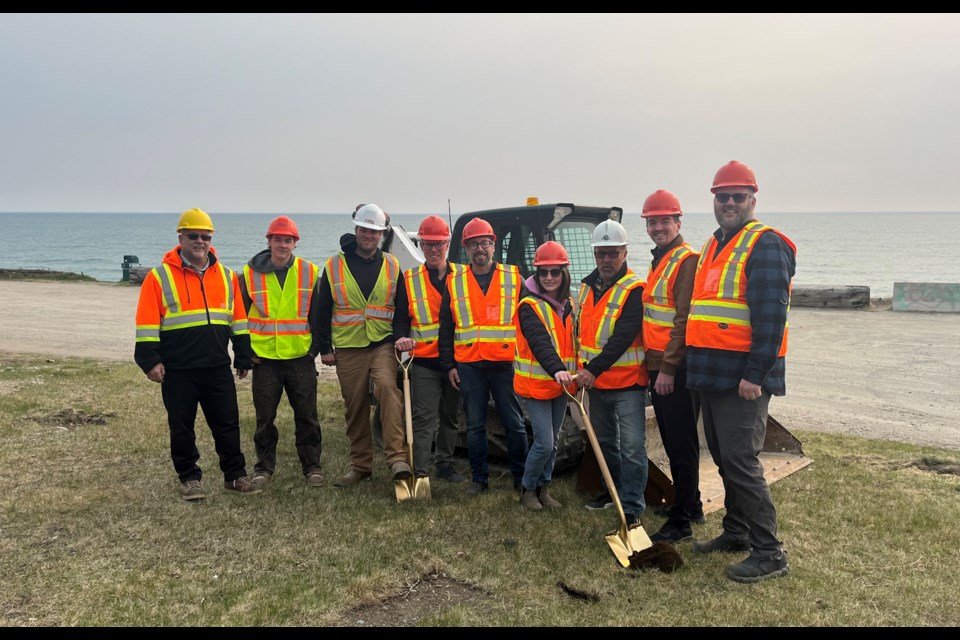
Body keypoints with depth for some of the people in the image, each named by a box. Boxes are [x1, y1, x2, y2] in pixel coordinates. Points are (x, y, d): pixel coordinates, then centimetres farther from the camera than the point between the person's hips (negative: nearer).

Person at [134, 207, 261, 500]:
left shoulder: (227, 276, 8)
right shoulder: (160, 276, -3)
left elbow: (239, 319, 12)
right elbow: (147, 323, -5)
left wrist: (243, 357, 10)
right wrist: (150, 360, -11)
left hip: (218, 368, 3)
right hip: (177, 370, -3)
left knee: (228, 423, 8)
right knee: (182, 427, 8)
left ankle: (235, 475, 20)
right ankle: (189, 478, 23)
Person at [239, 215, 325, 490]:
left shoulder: (309, 272, 1)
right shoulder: (250, 274, 0)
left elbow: (318, 315, 6)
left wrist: (316, 347, 1)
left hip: (301, 357, 0)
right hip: (264, 357, 0)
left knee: (307, 415, 5)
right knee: (265, 417, 9)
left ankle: (312, 466, 17)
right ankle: (264, 466, 24)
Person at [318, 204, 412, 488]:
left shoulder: (392, 265, 7)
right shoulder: (334, 265, 4)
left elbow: (403, 308, 10)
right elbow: (323, 311, 7)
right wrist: (325, 348, 3)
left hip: (383, 344, -1)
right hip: (348, 348, 1)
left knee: (388, 387, -26)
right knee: (355, 408, 6)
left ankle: (397, 458, -26)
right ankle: (360, 465, 20)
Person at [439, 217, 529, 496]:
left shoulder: (514, 278, 4)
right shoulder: (454, 283, 8)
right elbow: (446, 328, 10)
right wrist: (449, 365, 6)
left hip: (506, 364, -1)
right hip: (469, 366, 1)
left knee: (514, 424, 6)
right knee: (475, 426, 8)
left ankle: (521, 477, 20)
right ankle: (479, 478, 20)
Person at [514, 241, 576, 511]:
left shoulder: (569, 306, 10)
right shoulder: (529, 306, -12)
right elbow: (540, 343, -27)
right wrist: (556, 369, -42)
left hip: (561, 385, 7)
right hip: (536, 384, -6)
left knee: (552, 442, 13)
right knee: (544, 442, -9)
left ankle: (543, 489, 27)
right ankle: (528, 490, 11)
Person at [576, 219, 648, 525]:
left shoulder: (634, 290, -14)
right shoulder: (587, 286, 9)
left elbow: (622, 338, -24)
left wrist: (594, 370, -29)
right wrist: (581, 370, 16)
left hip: (627, 384, -8)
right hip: (595, 382, 8)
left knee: (632, 447, -7)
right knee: (605, 442, 19)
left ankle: (632, 508, 0)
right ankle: (615, 491, 36)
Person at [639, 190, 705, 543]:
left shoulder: (686, 260, -13)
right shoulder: (658, 260, 17)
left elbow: (684, 319, -20)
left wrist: (668, 367, -21)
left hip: (676, 370, -10)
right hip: (657, 367, 10)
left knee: (682, 445, -3)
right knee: (672, 442, 18)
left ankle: (681, 522, 4)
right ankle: (691, 505, 32)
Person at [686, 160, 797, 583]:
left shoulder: (765, 245, -10)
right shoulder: (713, 246, 18)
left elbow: (771, 314, -18)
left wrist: (755, 374, -22)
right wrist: (696, 366, 19)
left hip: (743, 377, -9)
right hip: (711, 373, 9)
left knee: (740, 460, -8)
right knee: (723, 457, 16)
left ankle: (768, 553, 3)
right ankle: (736, 532, 30)